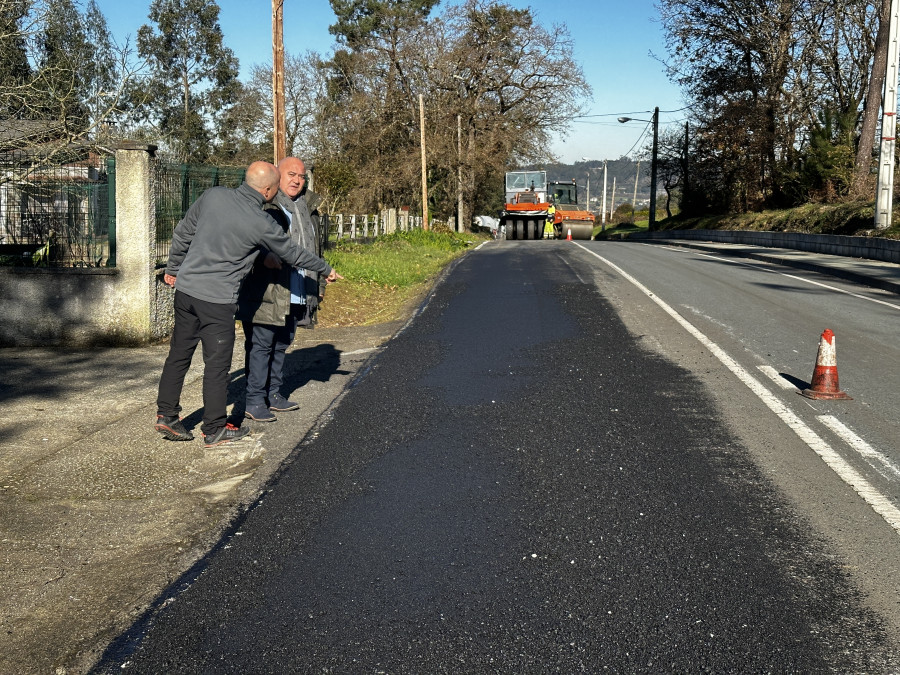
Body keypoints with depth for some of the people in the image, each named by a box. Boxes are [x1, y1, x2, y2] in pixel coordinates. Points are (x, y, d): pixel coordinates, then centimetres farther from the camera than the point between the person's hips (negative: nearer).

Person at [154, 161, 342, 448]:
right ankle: (214, 430, 13)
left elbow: (182, 234, 10)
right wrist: (326, 269, 18)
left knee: (179, 354, 15)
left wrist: (173, 268, 25)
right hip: (217, 300, -6)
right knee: (217, 363, 4)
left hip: (186, 288, 6)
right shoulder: (262, 224, -13)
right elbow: (292, 253, 2)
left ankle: (166, 415, 23)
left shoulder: (213, 196, 1)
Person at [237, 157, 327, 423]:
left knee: (282, 343, 15)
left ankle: (273, 394, 27)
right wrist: (263, 255, -30)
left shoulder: (308, 207, 18)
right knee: (260, 344, -3)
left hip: (297, 295, 8)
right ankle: (255, 400, 4)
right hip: (266, 291, -7)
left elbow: (315, 249, 25)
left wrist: (319, 284, 22)